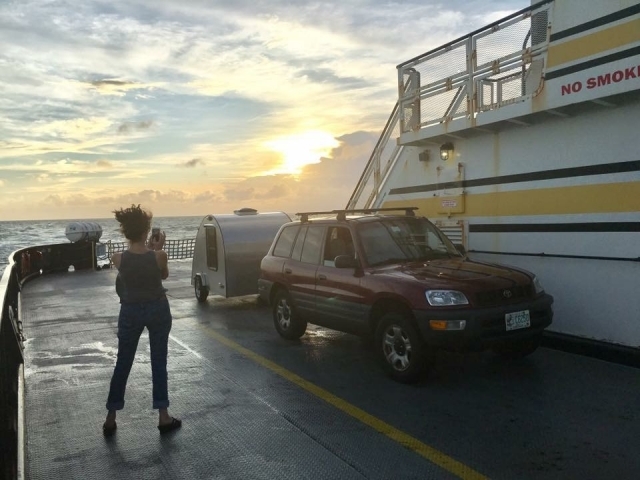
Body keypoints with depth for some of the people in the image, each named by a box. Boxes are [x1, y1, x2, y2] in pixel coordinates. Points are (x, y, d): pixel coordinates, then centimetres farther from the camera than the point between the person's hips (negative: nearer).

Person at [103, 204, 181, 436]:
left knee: (122, 364, 14)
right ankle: (163, 417, 16)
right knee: (159, 363, 10)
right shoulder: (159, 256, -18)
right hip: (158, 310, -1)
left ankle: (110, 419, 22)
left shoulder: (118, 258, -14)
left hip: (131, 312, 1)